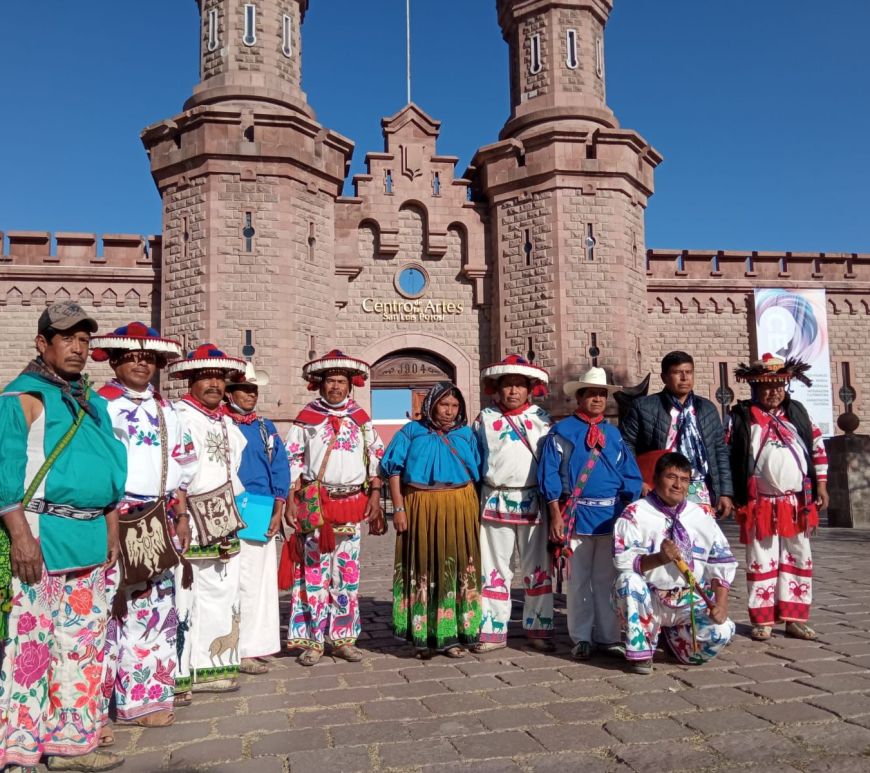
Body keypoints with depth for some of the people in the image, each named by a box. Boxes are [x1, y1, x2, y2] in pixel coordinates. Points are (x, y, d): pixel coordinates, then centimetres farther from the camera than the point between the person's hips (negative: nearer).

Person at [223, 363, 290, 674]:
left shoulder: (266, 427, 14)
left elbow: (280, 468, 11)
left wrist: (277, 512, 2)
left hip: (264, 512, 5)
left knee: (262, 579, 10)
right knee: (241, 581, -4)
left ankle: (255, 644, 22)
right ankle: (239, 651, 5)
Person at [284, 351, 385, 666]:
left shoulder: (360, 418, 10)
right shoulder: (307, 417, 2)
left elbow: (376, 456, 12)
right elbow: (292, 459, 1)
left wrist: (375, 495, 5)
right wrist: (290, 501, -5)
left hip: (352, 503, 3)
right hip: (315, 503, -2)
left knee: (347, 571, 7)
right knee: (314, 569, -1)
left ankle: (342, 637, 17)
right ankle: (312, 640, 10)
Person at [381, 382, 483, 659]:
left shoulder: (467, 434, 9)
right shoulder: (412, 432, 2)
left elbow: (477, 473, 10)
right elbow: (395, 471, -1)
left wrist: (475, 509, 3)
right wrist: (398, 509, -9)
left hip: (459, 510, 2)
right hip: (421, 510, -2)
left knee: (457, 569, 4)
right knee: (422, 569, 5)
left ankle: (452, 635, 15)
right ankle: (422, 636, 15)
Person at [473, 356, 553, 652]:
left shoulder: (542, 418, 6)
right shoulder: (485, 418, 8)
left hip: (533, 502, 0)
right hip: (496, 502, 0)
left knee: (537, 568, 7)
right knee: (494, 569, 6)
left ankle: (539, 629, 19)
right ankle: (493, 631, 15)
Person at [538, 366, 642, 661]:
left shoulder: (613, 433, 11)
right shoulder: (562, 431, -1)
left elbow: (630, 475, 11)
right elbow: (549, 474, -5)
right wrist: (556, 514, -11)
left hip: (612, 515, 3)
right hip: (577, 514, -3)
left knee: (607, 578, 11)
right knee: (579, 579, 5)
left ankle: (608, 636, 22)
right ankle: (582, 638, 16)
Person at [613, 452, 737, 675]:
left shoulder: (702, 516, 9)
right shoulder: (635, 513, -4)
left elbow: (722, 563, 6)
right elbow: (622, 560, -14)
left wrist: (721, 603, -8)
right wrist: (658, 558, -30)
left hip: (692, 602, 3)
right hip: (649, 600, -3)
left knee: (720, 632, -24)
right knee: (627, 580, -34)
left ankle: (674, 636, 14)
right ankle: (641, 649, -12)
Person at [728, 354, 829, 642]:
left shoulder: (798, 413, 7)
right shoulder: (741, 417, -6)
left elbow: (818, 447, 14)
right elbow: (725, 455, -4)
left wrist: (821, 484, 9)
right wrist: (730, 494, -7)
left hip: (798, 503, 4)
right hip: (760, 505, -4)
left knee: (798, 561, 9)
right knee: (762, 562, 4)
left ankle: (794, 619, 20)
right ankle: (763, 621, 12)